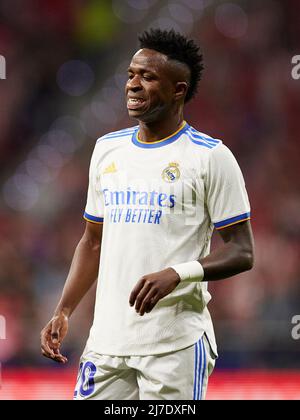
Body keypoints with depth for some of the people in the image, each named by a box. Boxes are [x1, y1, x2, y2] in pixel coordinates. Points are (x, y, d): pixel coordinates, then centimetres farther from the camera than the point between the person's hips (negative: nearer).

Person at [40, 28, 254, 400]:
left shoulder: (211, 157, -5)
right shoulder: (107, 149, 14)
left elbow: (241, 253, -6)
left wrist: (177, 274, -23)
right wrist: (63, 311, 9)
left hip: (176, 344, -5)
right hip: (107, 339, 5)